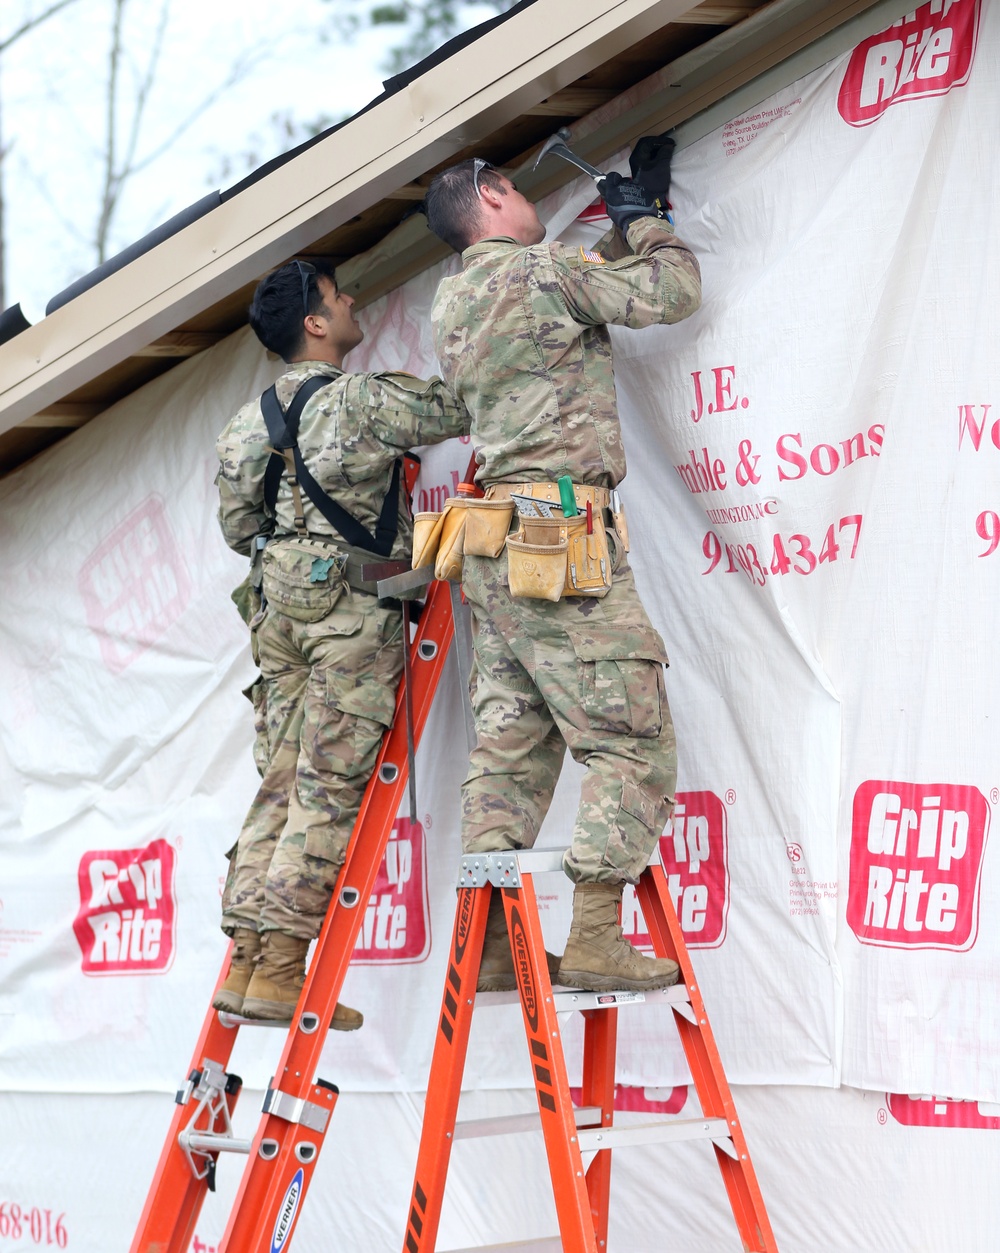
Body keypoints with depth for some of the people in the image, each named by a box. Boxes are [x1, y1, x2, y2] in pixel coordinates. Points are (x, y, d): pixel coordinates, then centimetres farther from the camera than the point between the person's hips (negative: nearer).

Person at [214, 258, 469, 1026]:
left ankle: (246, 960, 2)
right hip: (350, 602, -7)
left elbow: (239, 527, 17)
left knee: (282, 783, 7)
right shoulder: (364, 398, -6)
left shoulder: (253, 419, 15)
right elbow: (458, 411, 0)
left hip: (278, 600, 7)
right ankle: (281, 968, -13)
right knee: (330, 788, -8)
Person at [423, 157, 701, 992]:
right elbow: (672, 292, 2)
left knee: (513, 743, 7)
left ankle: (488, 938, 3)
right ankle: (596, 936, -16)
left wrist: (621, 234, 38)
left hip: (495, 546, 9)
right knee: (634, 736, -8)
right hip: (560, 533, -8)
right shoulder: (543, 269, -4)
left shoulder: (453, 305, 19)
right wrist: (644, 221, 18)